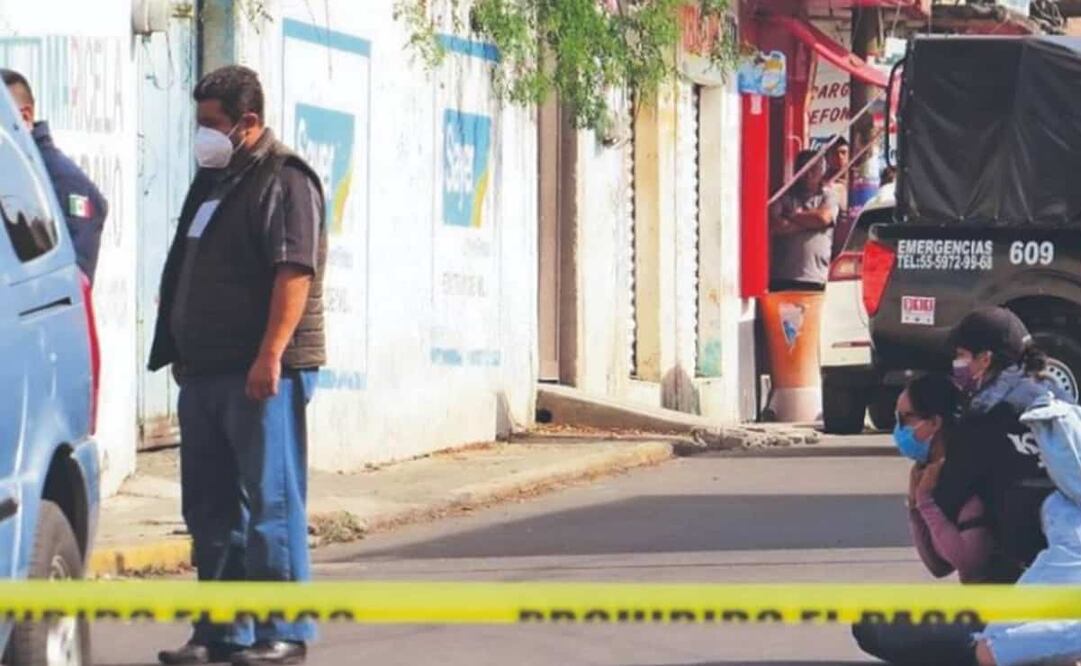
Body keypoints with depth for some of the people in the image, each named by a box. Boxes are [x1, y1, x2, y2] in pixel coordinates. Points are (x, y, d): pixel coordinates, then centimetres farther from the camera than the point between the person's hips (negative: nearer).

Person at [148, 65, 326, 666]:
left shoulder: (284, 181, -10)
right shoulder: (213, 180, 19)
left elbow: (295, 271, -19)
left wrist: (270, 355, -25)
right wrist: (178, 349, 22)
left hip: (262, 372, -9)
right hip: (206, 369, 9)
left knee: (270, 500, -6)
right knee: (210, 504, 10)